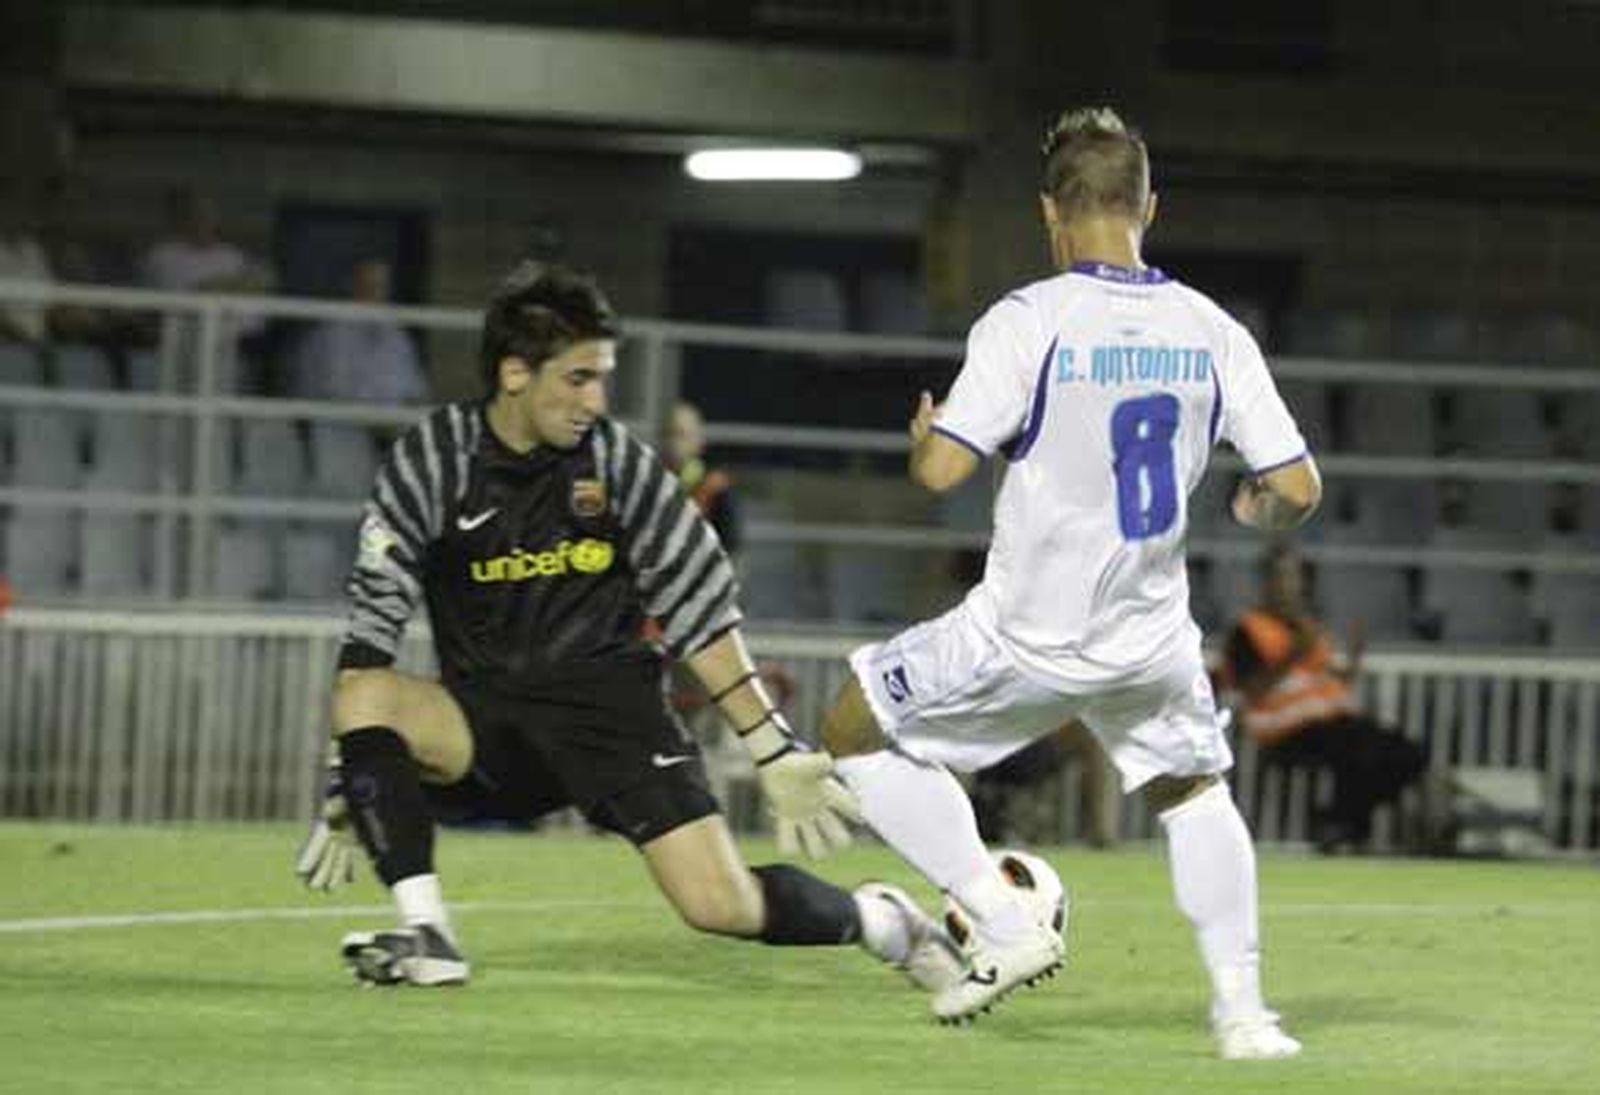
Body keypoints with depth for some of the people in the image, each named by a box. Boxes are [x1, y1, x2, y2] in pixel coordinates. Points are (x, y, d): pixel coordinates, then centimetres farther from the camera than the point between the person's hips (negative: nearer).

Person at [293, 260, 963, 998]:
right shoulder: (432, 461, -5)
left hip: (610, 705, -1)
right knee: (365, 696, -29)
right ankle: (423, 934, -24)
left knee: (723, 905, -16)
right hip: (485, 721, 1)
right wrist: (348, 789, -9)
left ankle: (880, 922, 15)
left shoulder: (616, 459, -3)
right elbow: (372, 626, -5)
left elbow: (701, 609, 3)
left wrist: (776, 753, 0)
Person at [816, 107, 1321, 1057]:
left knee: (856, 728, 16)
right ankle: (1242, 1007, 17)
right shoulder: (1211, 332, -1)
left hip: (1027, 639, -4)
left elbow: (943, 469, -20)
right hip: (1152, 642, 4)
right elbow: (1298, 489, -2)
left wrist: (923, 434, 3)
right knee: (1195, 792, 29)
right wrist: (1255, 510, 22)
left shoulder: (1030, 320, -14)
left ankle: (1003, 924, 6)